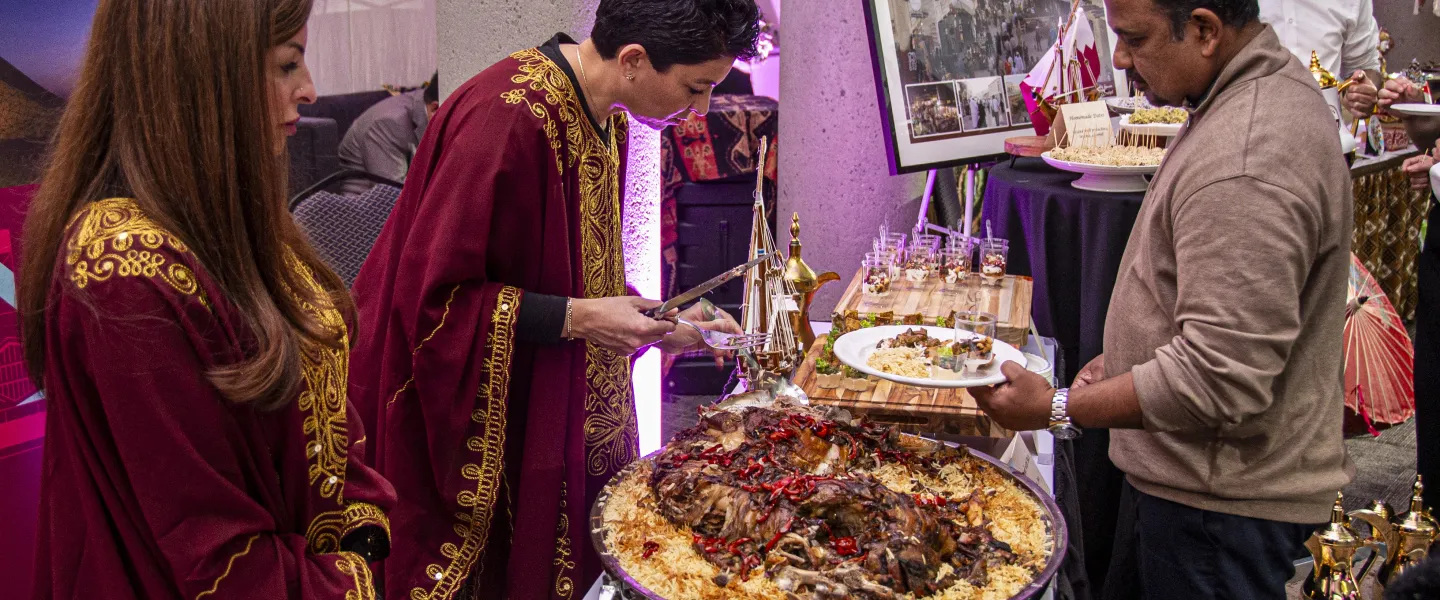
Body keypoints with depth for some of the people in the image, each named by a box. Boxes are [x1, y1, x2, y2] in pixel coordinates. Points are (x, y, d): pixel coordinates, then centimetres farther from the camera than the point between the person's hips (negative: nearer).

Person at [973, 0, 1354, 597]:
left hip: (1223, 502, -10)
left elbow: (1220, 381, -30)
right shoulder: (1266, 87, 6)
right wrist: (1123, 357, 11)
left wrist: (1057, 409, -21)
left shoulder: (1246, 166, -29)